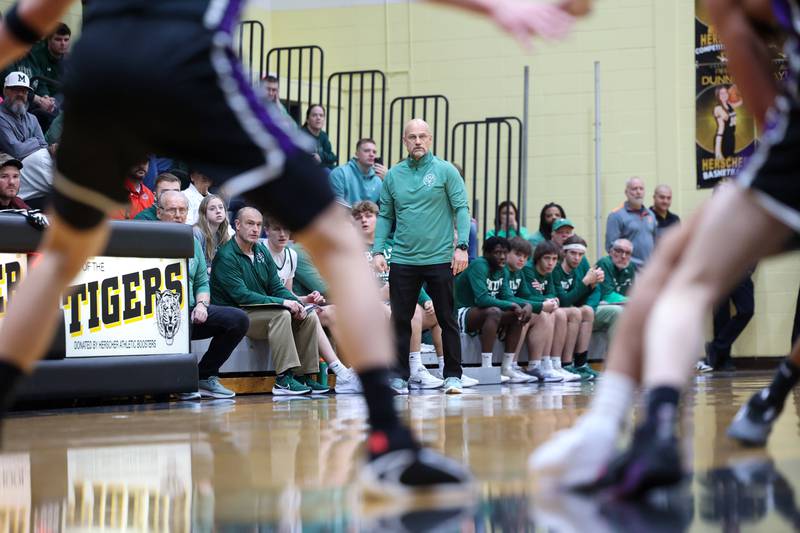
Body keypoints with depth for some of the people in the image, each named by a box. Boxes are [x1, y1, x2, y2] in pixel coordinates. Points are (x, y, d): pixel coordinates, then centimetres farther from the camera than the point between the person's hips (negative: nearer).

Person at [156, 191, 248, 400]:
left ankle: (205, 377, 0)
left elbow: (202, 282, 19)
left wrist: (201, 304, -3)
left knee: (239, 319, -10)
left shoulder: (192, 241, 19)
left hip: (190, 309, 6)